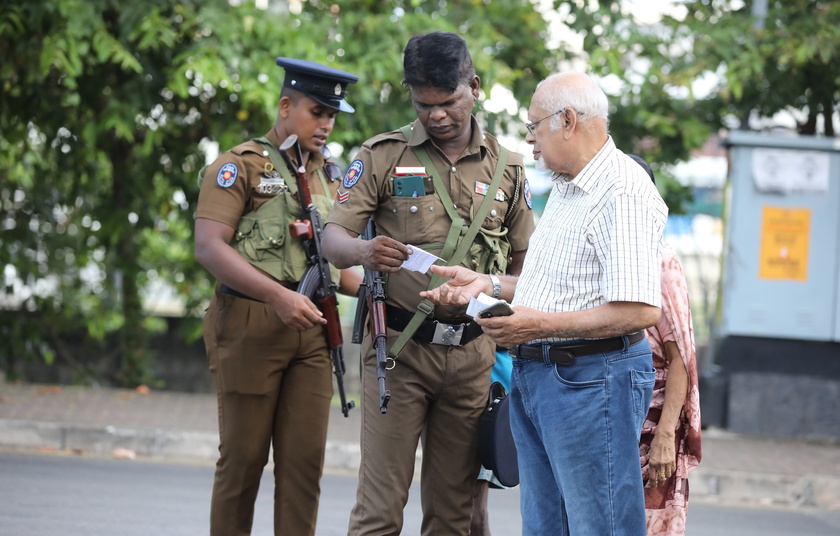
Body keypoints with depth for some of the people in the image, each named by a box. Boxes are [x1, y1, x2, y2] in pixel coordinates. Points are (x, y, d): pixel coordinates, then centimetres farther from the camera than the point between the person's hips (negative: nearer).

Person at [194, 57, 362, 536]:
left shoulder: (330, 177, 17)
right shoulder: (241, 166, -3)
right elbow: (210, 246, -15)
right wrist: (278, 296, -26)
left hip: (312, 331, 5)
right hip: (251, 328, -5)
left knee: (306, 460, 1)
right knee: (243, 459, 0)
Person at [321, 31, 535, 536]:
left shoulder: (506, 168, 10)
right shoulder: (383, 155, 2)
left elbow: (522, 261, 15)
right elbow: (333, 238, -3)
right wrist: (364, 252, -27)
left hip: (472, 354, 3)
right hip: (400, 344, -2)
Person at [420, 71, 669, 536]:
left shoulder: (624, 193, -17)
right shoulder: (565, 188, 18)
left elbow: (639, 311, -25)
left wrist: (543, 324, -25)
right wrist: (486, 285, 17)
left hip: (591, 380, -11)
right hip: (534, 376, 11)